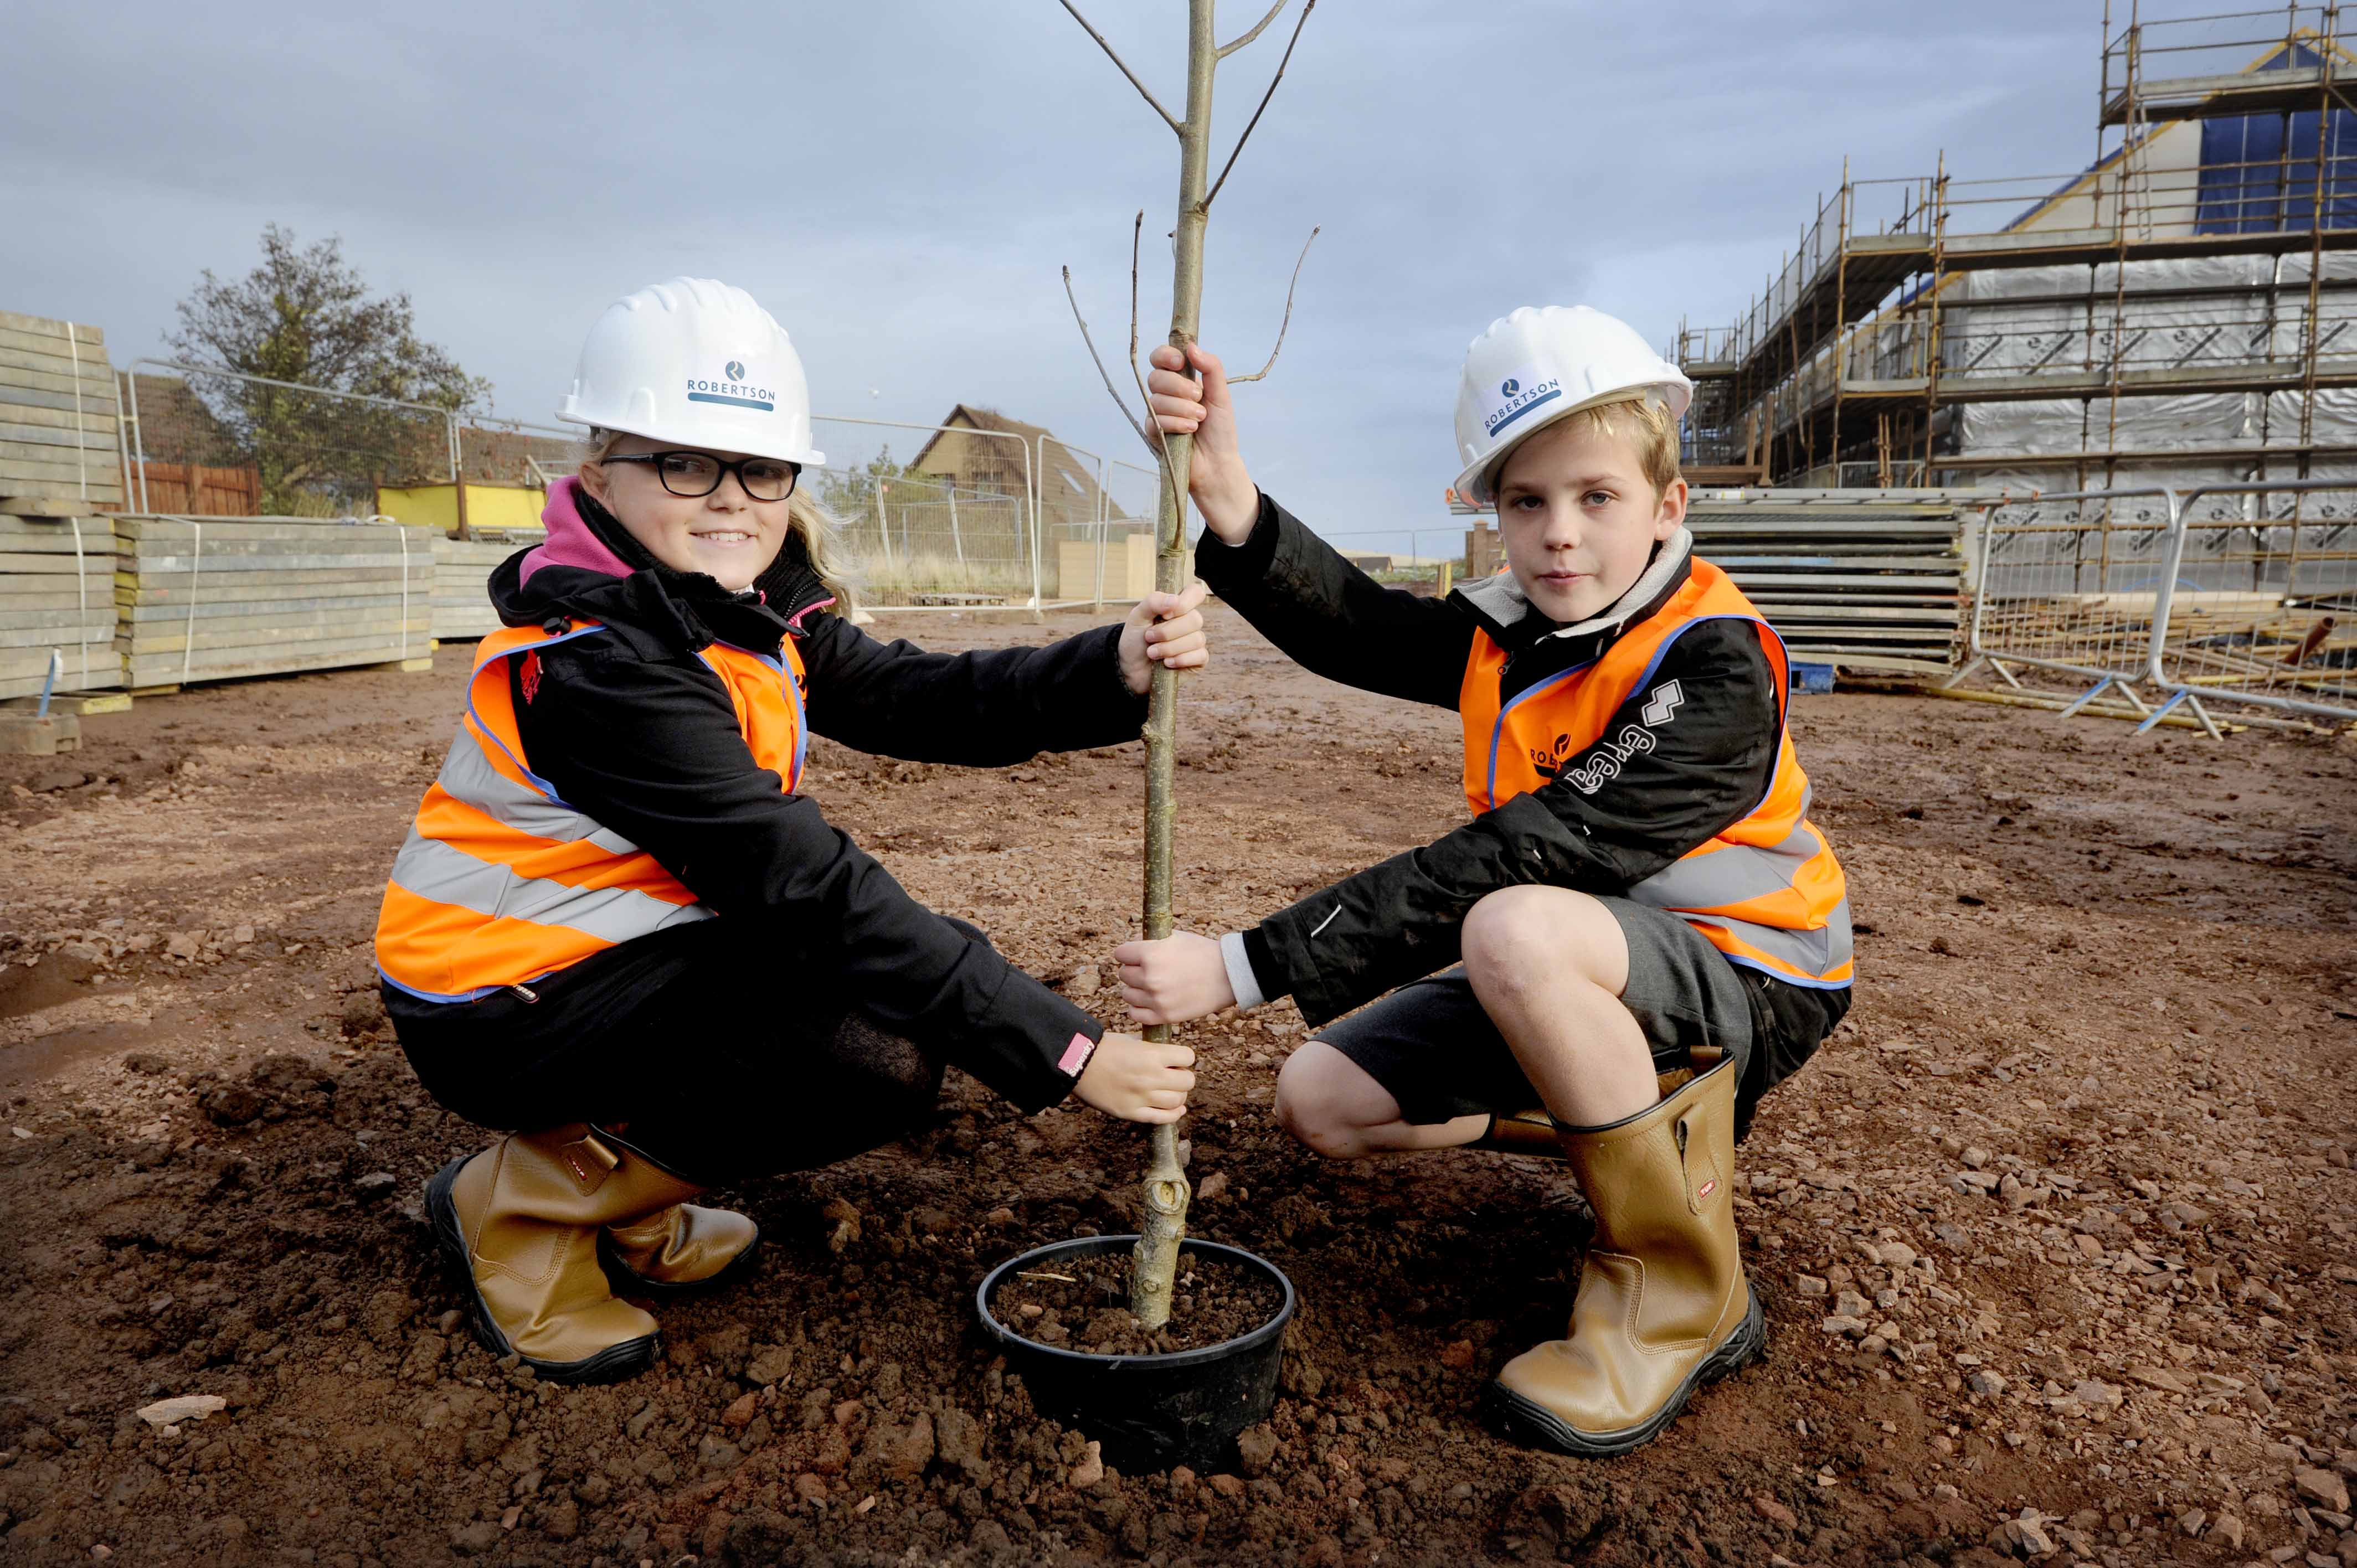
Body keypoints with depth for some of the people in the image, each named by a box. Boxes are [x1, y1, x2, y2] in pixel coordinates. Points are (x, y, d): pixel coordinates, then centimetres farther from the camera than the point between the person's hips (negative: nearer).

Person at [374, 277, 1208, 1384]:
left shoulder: (759, 612, 2)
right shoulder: (597, 661, -26)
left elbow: (915, 699, -10)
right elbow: (808, 883, -32)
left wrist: (1116, 668, -28)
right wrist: (1065, 1051, -34)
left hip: (628, 950, 9)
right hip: (505, 1006, -9)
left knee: (918, 969, 9)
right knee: (882, 1063, -22)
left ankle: (626, 1210, 13)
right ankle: (524, 1205, -3)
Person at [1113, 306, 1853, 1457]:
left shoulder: (1713, 672, -25)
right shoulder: (1511, 631, 1)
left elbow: (1508, 866, -33)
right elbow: (1357, 629, -19)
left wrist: (1245, 967, -36)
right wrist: (1228, 499, -39)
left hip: (1748, 983, -8)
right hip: (1576, 980, 8)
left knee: (1518, 932, -39)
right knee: (1322, 1099, -1)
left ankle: (1682, 1291, -18)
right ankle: (1636, 1117, 13)